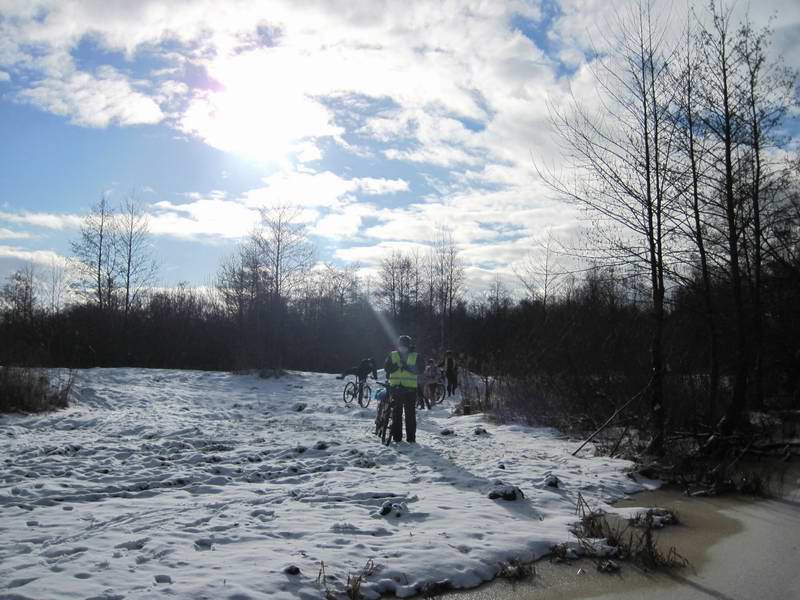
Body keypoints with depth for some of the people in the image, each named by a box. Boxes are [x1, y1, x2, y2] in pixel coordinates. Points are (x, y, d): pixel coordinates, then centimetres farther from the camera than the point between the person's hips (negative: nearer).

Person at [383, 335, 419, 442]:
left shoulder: (415, 356, 4)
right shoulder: (392, 355, 8)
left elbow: (417, 370, -8)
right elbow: (387, 368, -2)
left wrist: (405, 366, -20)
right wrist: (397, 365, -18)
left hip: (410, 389, -1)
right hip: (396, 388, 1)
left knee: (410, 413, 0)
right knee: (397, 413, 4)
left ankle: (411, 437, 5)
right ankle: (397, 436, 10)